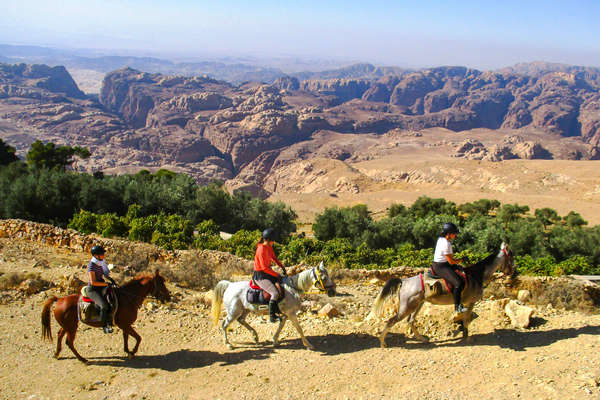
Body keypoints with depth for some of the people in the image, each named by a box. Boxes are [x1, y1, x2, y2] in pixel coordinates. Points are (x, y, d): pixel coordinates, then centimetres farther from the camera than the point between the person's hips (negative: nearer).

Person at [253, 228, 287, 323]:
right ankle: (272, 317, -14)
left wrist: (282, 267, 6)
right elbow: (264, 267, -24)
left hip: (267, 273, 10)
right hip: (260, 276, -10)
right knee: (275, 293, -23)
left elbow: (274, 258, 20)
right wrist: (276, 275, -17)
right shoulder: (261, 249, -22)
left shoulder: (269, 247, 6)